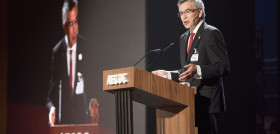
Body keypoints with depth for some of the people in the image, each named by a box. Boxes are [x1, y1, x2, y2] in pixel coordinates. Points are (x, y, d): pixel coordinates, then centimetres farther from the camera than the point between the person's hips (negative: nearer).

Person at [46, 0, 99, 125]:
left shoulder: (85, 47, -2)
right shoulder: (57, 51, 2)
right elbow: (53, 86, 6)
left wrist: (93, 102, -14)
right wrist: (52, 107, -13)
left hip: (82, 115, -1)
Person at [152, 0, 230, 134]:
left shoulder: (211, 33, -5)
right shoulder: (183, 38, 21)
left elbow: (223, 67, -13)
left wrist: (198, 70, -27)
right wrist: (168, 75, 12)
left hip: (207, 101, -8)